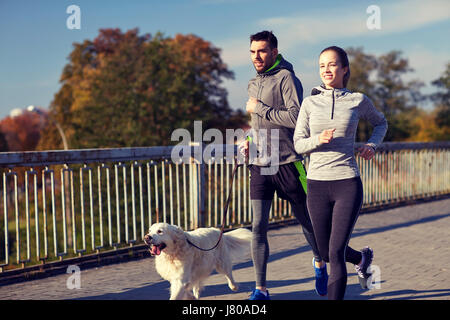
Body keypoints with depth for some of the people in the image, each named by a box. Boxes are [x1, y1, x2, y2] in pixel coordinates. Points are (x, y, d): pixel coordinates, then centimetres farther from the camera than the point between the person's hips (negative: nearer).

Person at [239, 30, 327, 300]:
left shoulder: (286, 78, -9)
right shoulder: (254, 84, 15)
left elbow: (295, 118, -22)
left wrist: (259, 108, -15)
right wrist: (250, 143, 9)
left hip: (287, 163, -5)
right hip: (260, 165, 6)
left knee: (307, 221, 11)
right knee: (258, 228, -2)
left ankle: (319, 263, 39)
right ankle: (261, 289, 5)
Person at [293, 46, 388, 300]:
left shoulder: (358, 100, 3)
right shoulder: (310, 103, 5)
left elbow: (381, 122, 22)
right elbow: (298, 144, 3)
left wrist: (373, 145, 3)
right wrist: (319, 140, -18)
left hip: (348, 184, -2)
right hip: (317, 184, 3)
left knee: (336, 253, -10)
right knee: (326, 252, 15)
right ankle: (362, 258, 47)